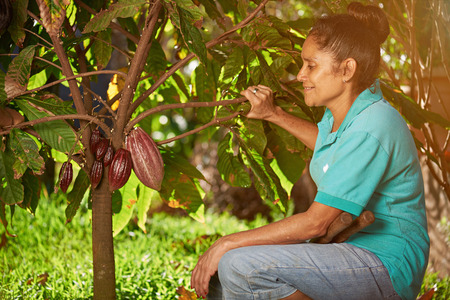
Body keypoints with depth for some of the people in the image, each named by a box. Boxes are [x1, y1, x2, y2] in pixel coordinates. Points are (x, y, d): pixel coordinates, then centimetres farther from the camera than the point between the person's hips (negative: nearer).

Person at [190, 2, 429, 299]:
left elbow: (315, 222, -24)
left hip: (387, 264, -9)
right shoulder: (340, 113, 5)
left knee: (239, 266, -26)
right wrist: (274, 114, 22)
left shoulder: (370, 129, -23)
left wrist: (227, 243, -18)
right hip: (346, 247, 9)